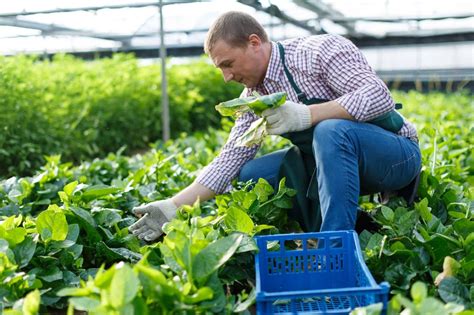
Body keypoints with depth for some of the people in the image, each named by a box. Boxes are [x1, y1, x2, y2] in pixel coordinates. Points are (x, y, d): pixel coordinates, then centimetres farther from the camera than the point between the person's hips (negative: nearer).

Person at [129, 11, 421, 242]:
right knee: (250, 173, -5)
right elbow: (231, 158, 1)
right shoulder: (255, 97, 3)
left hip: (396, 154, -7)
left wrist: (306, 115, -36)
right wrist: (174, 206, -7)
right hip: (335, 158, 7)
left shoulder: (318, 50, -18)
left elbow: (379, 95, -28)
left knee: (331, 131, -37)